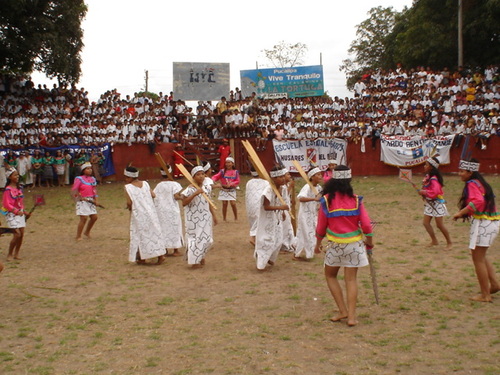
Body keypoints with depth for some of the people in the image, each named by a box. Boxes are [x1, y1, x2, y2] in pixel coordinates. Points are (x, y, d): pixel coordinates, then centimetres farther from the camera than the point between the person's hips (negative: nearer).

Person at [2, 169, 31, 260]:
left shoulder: (19, 188, 10)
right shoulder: (8, 190, -12)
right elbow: (6, 204, -14)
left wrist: (24, 212, 10)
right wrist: (16, 211, -21)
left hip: (20, 213, 7)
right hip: (11, 214, -7)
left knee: (21, 234, 4)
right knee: (17, 234, -12)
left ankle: (16, 254, 16)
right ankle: (10, 254, 4)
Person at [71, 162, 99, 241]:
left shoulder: (92, 179, 11)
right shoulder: (79, 179, -9)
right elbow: (74, 190, -12)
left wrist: (96, 200, 7)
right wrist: (80, 197, -20)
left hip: (91, 201, 7)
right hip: (82, 201, -7)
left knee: (94, 217, 8)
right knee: (84, 218, -10)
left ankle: (87, 232, 29)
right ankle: (78, 236, 1)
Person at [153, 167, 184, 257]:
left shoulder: (158, 186, 1)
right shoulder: (174, 184, -11)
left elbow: (153, 195, -2)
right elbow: (176, 196, -21)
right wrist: (182, 197, -2)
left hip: (161, 211, 4)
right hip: (172, 210, -4)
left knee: (163, 229, 12)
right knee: (174, 229, 5)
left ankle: (165, 250, 16)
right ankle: (176, 251, 8)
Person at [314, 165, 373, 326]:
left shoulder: (326, 200, -8)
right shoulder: (356, 199, -6)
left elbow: (321, 226, -3)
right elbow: (366, 225, -6)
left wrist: (318, 244, 12)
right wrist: (369, 240, 12)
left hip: (335, 244, -1)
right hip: (354, 243, 1)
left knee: (330, 275, 18)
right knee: (351, 279, 8)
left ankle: (343, 311, 13)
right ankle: (351, 316, 7)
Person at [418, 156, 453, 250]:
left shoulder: (434, 179, -22)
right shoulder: (427, 176, 6)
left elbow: (435, 191, -32)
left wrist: (424, 192, -24)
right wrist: (422, 191, -3)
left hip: (437, 203, -9)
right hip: (429, 203, 9)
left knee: (440, 225, -2)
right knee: (426, 222, 6)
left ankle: (449, 242, 14)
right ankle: (434, 240, 20)